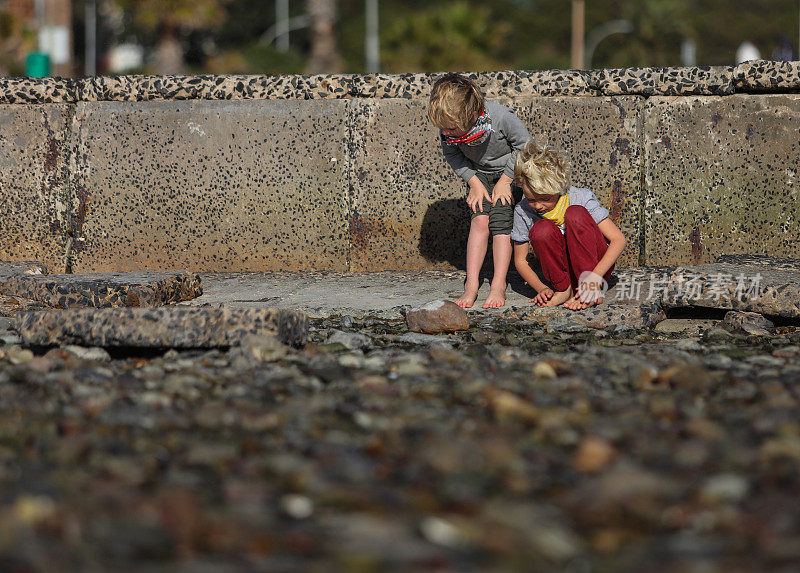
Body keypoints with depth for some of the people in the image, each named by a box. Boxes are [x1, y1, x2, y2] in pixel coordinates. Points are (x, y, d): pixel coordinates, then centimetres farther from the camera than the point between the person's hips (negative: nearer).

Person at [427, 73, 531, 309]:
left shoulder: (501, 118, -36)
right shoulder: (448, 126, -24)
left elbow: (524, 146, -18)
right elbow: (452, 155, -3)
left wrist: (504, 181, -16)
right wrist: (474, 183, -11)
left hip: (510, 171, -3)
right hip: (479, 173, 3)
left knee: (500, 221, -16)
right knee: (479, 219, -14)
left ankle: (498, 286, -14)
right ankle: (471, 284, -14)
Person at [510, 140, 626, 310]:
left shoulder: (581, 198, -16)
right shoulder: (523, 211, -9)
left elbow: (618, 240, -19)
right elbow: (520, 260, 1)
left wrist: (594, 277, -33)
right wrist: (541, 288, -18)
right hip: (564, 273, 2)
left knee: (575, 213, -27)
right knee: (541, 229, -27)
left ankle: (591, 289, -26)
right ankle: (563, 289, -14)